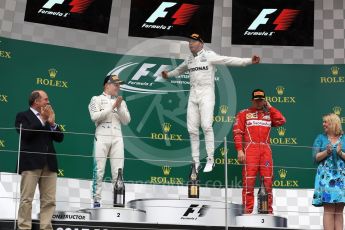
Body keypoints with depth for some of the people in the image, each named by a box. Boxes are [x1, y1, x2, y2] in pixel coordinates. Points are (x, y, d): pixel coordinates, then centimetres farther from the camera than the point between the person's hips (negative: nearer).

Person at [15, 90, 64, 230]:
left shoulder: (47, 117, 21)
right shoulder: (23, 116, 5)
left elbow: (60, 138, 14)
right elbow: (25, 133, -13)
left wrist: (52, 123, -1)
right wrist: (42, 120, -8)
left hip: (49, 163, 6)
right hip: (31, 162, -5)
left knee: (49, 200, 1)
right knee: (27, 198, -4)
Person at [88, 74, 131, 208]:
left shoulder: (121, 102, 18)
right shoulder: (97, 99, 8)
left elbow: (126, 120, 10)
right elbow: (94, 117, -8)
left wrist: (119, 107, -4)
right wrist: (112, 107, -9)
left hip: (117, 138, 3)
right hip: (102, 137, -3)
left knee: (118, 172, -2)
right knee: (99, 170, -6)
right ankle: (96, 200, -3)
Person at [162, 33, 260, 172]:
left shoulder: (209, 55, -3)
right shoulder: (189, 60, 16)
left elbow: (229, 60, -14)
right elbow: (179, 70, 38)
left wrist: (249, 61, -25)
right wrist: (169, 75, 50)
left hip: (206, 93, -6)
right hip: (193, 95, 6)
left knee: (206, 125, -18)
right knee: (192, 129, 2)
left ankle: (210, 160, -12)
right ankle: (196, 162, 9)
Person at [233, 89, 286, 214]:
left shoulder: (268, 114, 20)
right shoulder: (244, 114, 11)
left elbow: (281, 121, 0)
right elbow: (237, 132, 1)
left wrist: (269, 107, 9)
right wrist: (239, 150, -11)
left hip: (266, 150, 3)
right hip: (250, 149, -3)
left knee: (268, 181, 3)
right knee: (248, 181, -8)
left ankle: (269, 210, 8)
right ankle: (247, 210, -8)